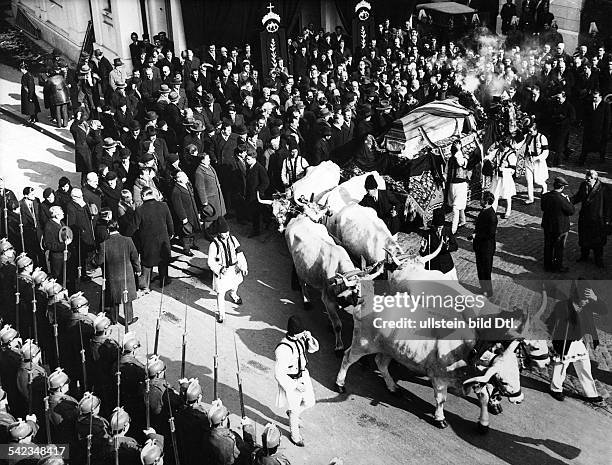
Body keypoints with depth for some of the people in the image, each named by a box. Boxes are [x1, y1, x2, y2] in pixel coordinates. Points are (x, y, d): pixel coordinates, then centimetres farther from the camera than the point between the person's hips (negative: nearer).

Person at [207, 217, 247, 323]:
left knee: (235, 286, 30)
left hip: (234, 269, 5)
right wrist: (220, 269, -33)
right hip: (221, 271, -5)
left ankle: (234, 295, 65)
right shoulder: (214, 245, -25)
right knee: (221, 293, 1)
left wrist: (243, 266, -10)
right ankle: (220, 313, 19)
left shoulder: (232, 239, -11)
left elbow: (239, 254, -3)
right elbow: (211, 262, -19)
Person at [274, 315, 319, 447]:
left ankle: (292, 413, 52)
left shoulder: (301, 337, -12)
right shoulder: (283, 349, -34)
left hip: (303, 376, 7)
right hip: (291, 382, -7)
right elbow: (279, 374, -28)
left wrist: (310, 338, -18)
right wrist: (295, 386, -23)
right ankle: (295, 435, 40)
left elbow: (314, 348, 4)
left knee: (309, 403, 22)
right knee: (295, 411, 13)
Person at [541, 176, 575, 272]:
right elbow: (571, 211, -17)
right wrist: (568, 201, -3)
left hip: (547, 226, 6)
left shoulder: (545, 196, -10)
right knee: (559, 248, 14)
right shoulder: (561, 200, -28)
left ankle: (547, 264, 35)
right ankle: (558, 266, 28)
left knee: (548, 246, 21)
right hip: (560, 228, -5)